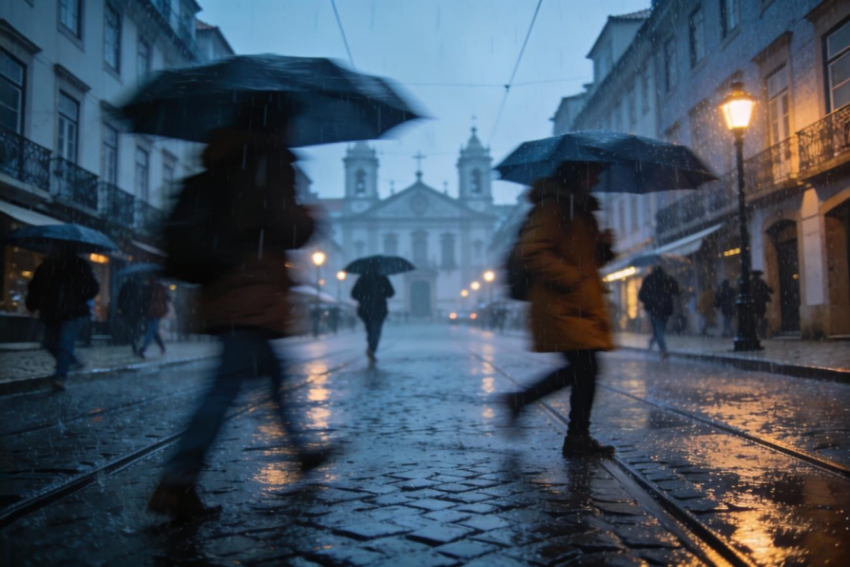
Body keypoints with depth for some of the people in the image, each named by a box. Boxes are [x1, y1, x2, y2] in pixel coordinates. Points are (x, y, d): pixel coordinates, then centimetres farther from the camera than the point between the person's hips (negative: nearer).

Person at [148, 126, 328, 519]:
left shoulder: (218, 168, 17)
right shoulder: (270, 162, -6)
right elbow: (290, 230, -14)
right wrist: (308, 218, 7)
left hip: (219, 296, 9)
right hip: (254, 299, -9)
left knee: (274, 372, 20)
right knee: (227, 387, -9)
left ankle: (301, 449, 33)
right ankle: (176, 482, -11)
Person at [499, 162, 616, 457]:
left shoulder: (582, 211, 21)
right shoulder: (552, 206, -11)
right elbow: (533, 253, -21)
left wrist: (603, 246, 4)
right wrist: (573, 279, -21)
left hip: (583, 308, 10)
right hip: (564, 308, -10)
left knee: (580, 370, 12)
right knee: (586, 369, -6)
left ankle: (519, 399, 23)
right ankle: (578, 439, 8)